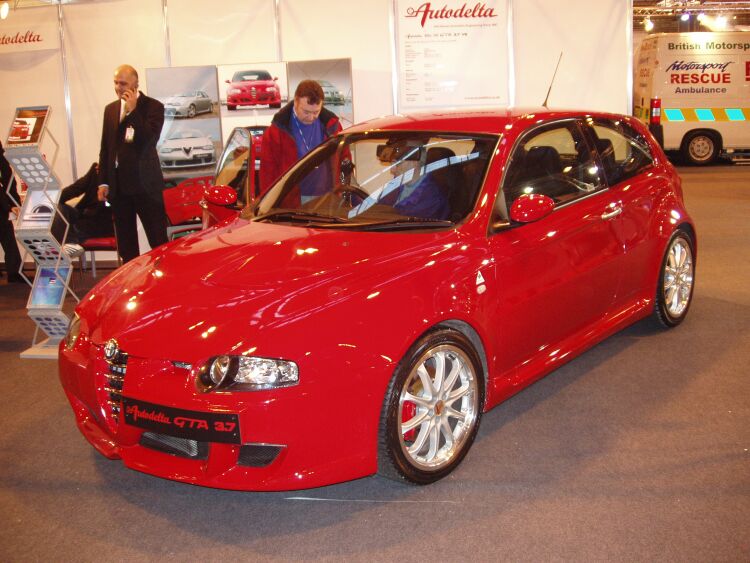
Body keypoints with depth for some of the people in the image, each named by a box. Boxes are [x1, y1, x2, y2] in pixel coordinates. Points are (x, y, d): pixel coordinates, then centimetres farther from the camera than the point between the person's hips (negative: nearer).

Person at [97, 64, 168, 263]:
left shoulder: (153, 106, -3)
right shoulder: (110, 109, 13)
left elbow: (150, 139, -17)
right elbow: (105, 148, 15)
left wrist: (133, 111, -16)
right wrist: (103, 182, 10)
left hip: (145, 183, -5)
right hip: (118, 184, 5)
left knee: (158, 239, -3)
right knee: (125, 243, 9)